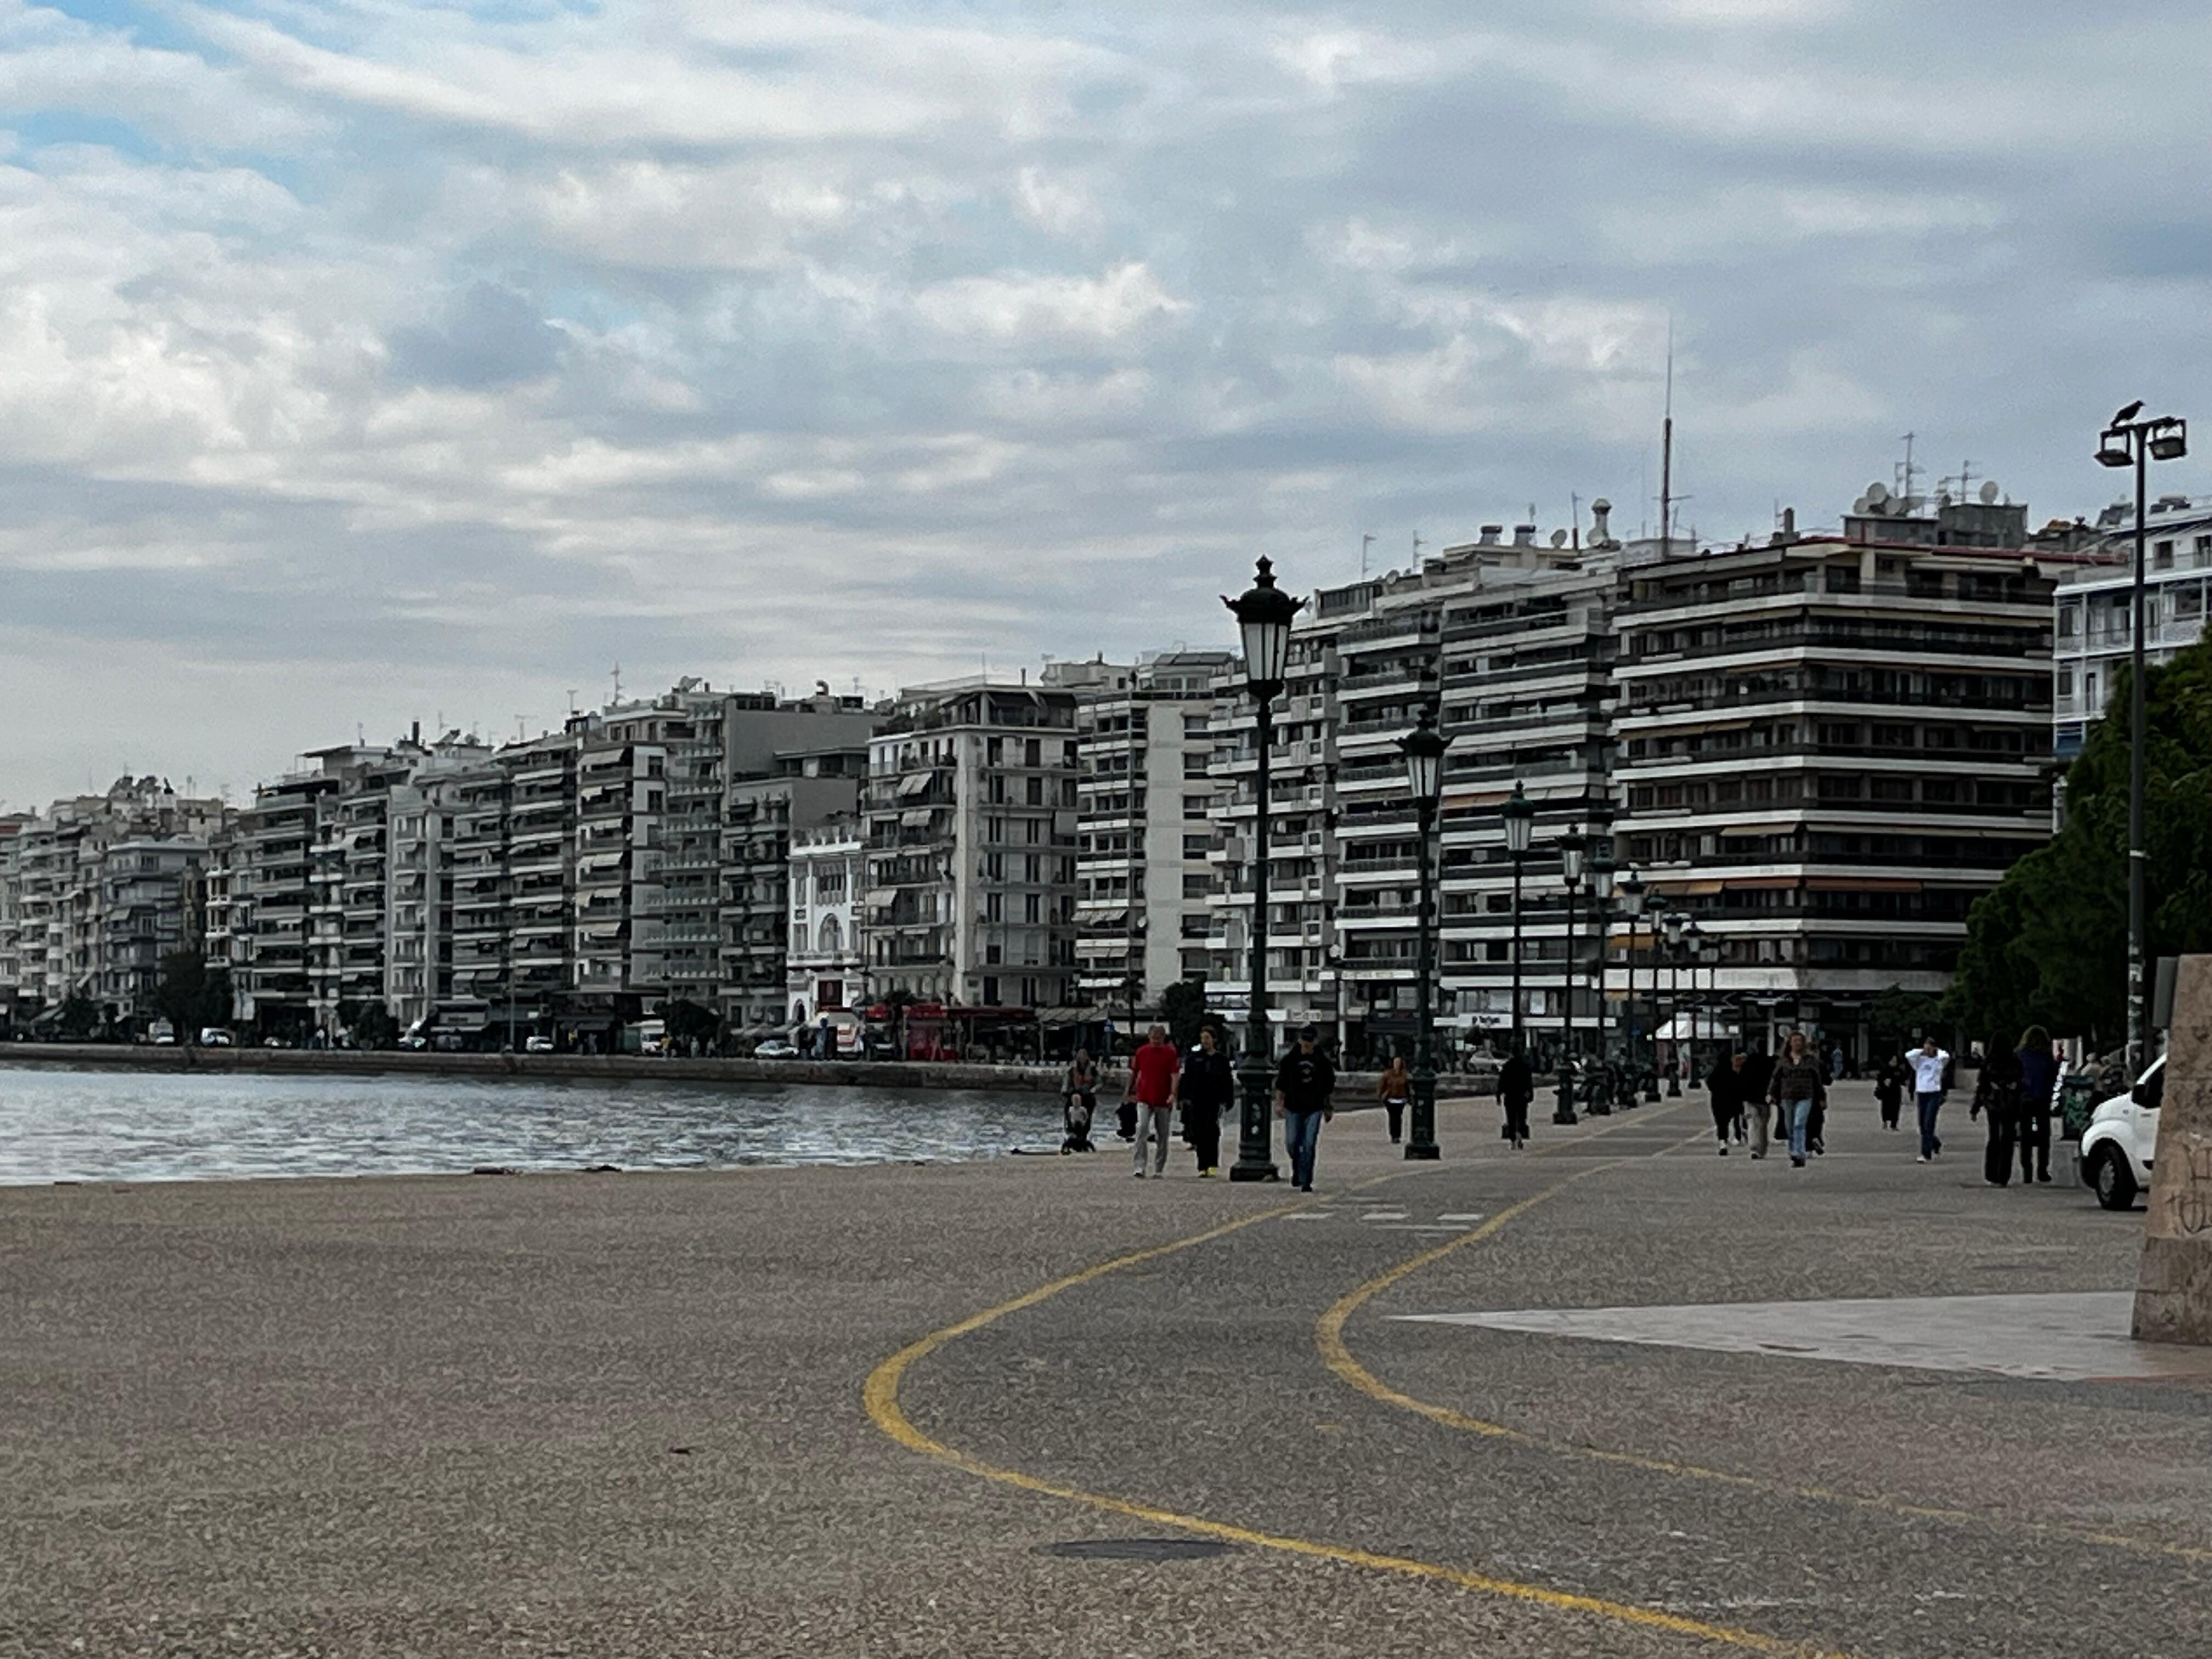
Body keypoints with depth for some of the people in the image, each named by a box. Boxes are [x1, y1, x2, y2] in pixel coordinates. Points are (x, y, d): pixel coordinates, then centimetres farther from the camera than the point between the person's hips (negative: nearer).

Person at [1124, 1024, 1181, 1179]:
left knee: (1162, 1136, 7)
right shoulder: (1141, 1052, 5)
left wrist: (1173, 1094, -22)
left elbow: (1175, 1075, -9)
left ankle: (1159, 1170, 17)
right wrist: (1128, 1092, 18)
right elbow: (1134, 1073, 16)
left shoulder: (1170, 1054, -1)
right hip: (1144, 1099, 1)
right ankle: (1140, 1167, -18)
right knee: (1141, 1130, -15)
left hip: (1163, 1101, -1)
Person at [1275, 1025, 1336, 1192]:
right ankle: (1297, 1170, 31)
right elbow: (1281, 1084, 7)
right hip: (1293, 1109, 1)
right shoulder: (1289, 1060, 4)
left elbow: (1329, 1086, 14)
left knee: (1309, 1145, -9)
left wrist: (1329, 1108, 15)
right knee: (1292, 1144, 2)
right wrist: (1279, 1103, -2)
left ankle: (1306, 1182, -6)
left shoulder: (1322, 1061, 5)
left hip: (1314, 1109, -1)